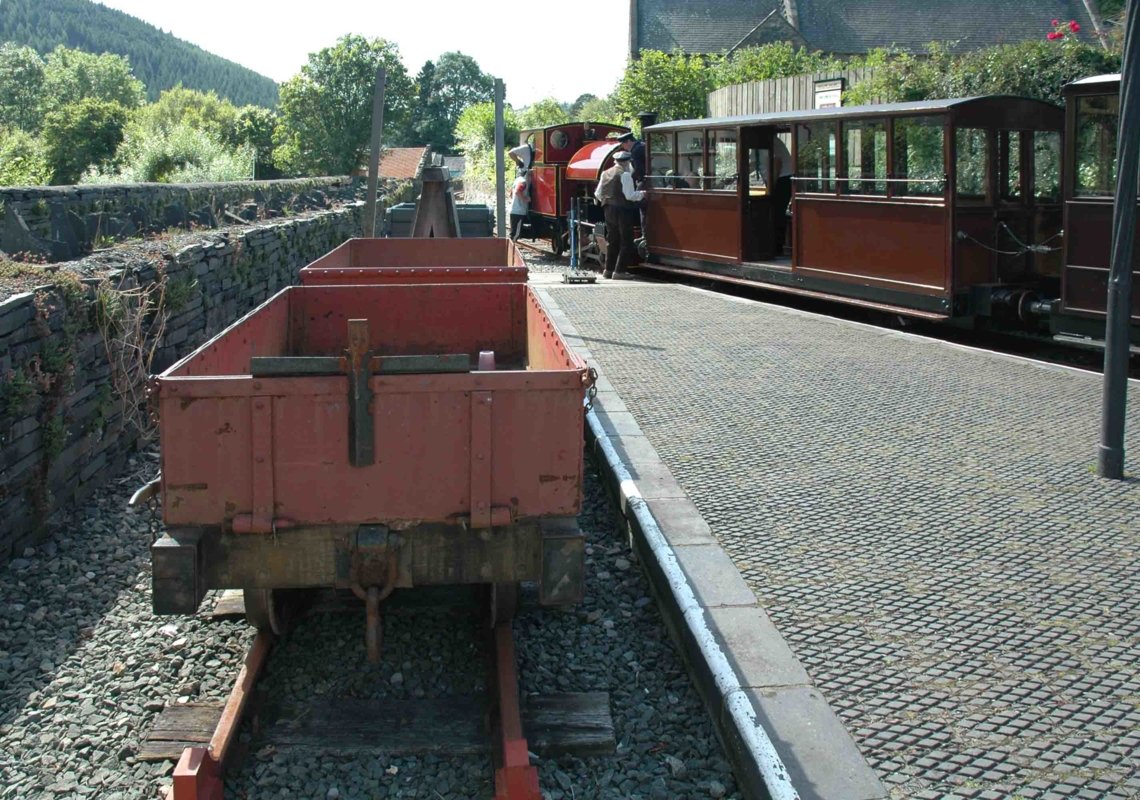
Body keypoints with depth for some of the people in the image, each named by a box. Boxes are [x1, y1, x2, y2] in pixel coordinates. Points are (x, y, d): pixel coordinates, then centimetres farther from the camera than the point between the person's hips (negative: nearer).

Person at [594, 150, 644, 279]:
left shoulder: (605, 173, 8)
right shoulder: (625, 174, -13)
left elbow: (598, 194, 12)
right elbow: (630, 195, -18)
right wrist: (641, 194, -1)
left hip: (608, 209, 7)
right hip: (622, 210, -7)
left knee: (612, 240, 16)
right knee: (626, 242, 0)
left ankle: (608, 270, 17)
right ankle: (619, 271, -5)